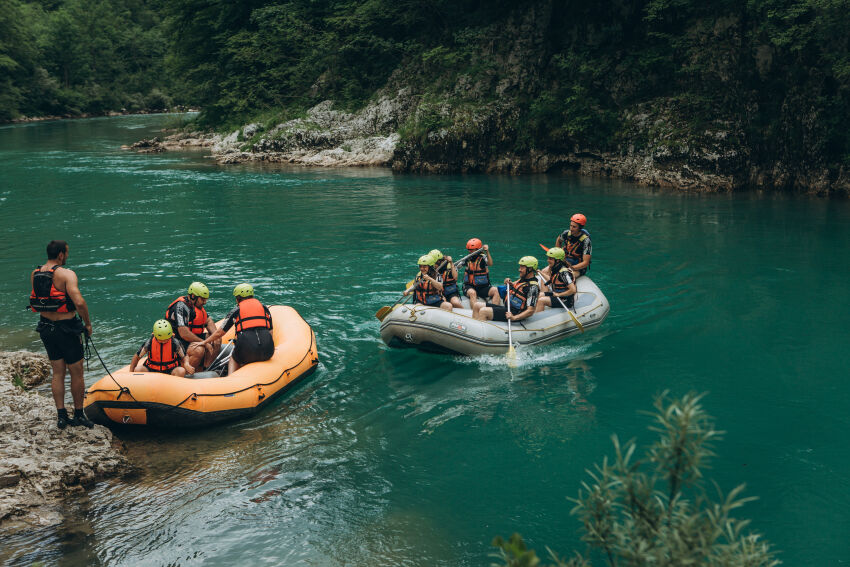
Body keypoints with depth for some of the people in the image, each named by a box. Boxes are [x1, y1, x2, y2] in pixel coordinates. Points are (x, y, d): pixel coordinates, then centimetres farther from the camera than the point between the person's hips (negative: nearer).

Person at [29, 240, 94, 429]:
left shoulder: (34, 274, 3)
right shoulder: (66, 274, -18)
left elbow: (37, 299, 11)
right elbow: (79, 302, -28)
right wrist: (88, 323, -15)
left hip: (45, 327, 6)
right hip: (66, 328, -6)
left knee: (57, 373, 14)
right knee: (77, 373, 8)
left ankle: (61, 416, 14)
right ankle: (78, 415, 17)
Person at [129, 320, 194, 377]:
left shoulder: (175, 343, -12)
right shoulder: (149, 343, -10)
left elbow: (184, 357, 0)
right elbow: (137, 357, 2)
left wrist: (186, 364, -24)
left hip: (170, 370, -1)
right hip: (152, 369, 1)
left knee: (181, 371, -33)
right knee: (138, 369, -26)